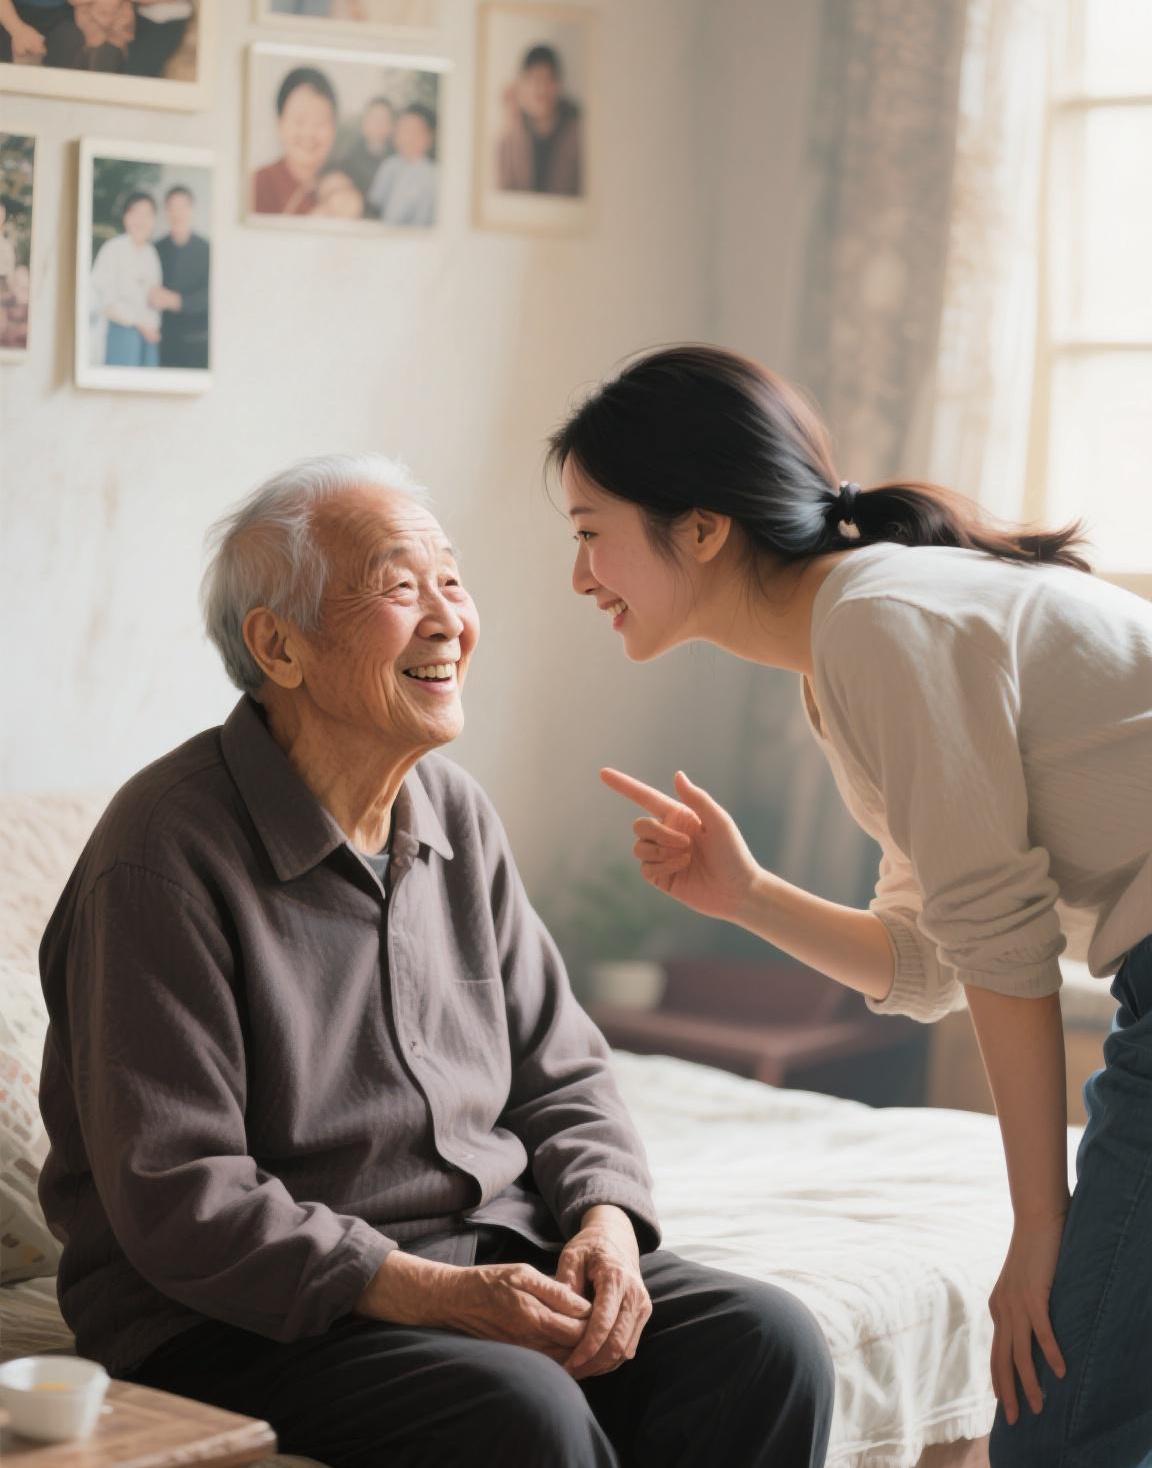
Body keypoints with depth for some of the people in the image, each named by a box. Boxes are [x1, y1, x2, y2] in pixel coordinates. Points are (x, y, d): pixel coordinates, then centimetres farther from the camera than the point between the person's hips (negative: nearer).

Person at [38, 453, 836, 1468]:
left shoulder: (459, 816, 10)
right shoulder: (167, 853, -14)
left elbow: (559, 1072, 16)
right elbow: (178, 1203, -18)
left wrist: (606, 1223, -5)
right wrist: (434, 1296, -24)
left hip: (488, 1258, 7)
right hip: (242, 1319, -7)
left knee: (769, 1346, -14)